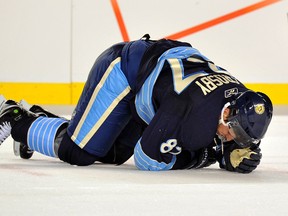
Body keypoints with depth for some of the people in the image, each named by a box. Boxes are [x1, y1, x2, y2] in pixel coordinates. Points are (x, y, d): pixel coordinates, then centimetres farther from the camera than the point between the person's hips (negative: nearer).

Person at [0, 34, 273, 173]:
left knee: (112, 154, 13)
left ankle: (37, 117, 29)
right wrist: (198, 157, -25)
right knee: (79, 151, -11)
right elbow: (147, 159, -31)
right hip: (122, 68, -8)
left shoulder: (243, 100, -16)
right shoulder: (193, 110, -39)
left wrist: (231, 157, -22)